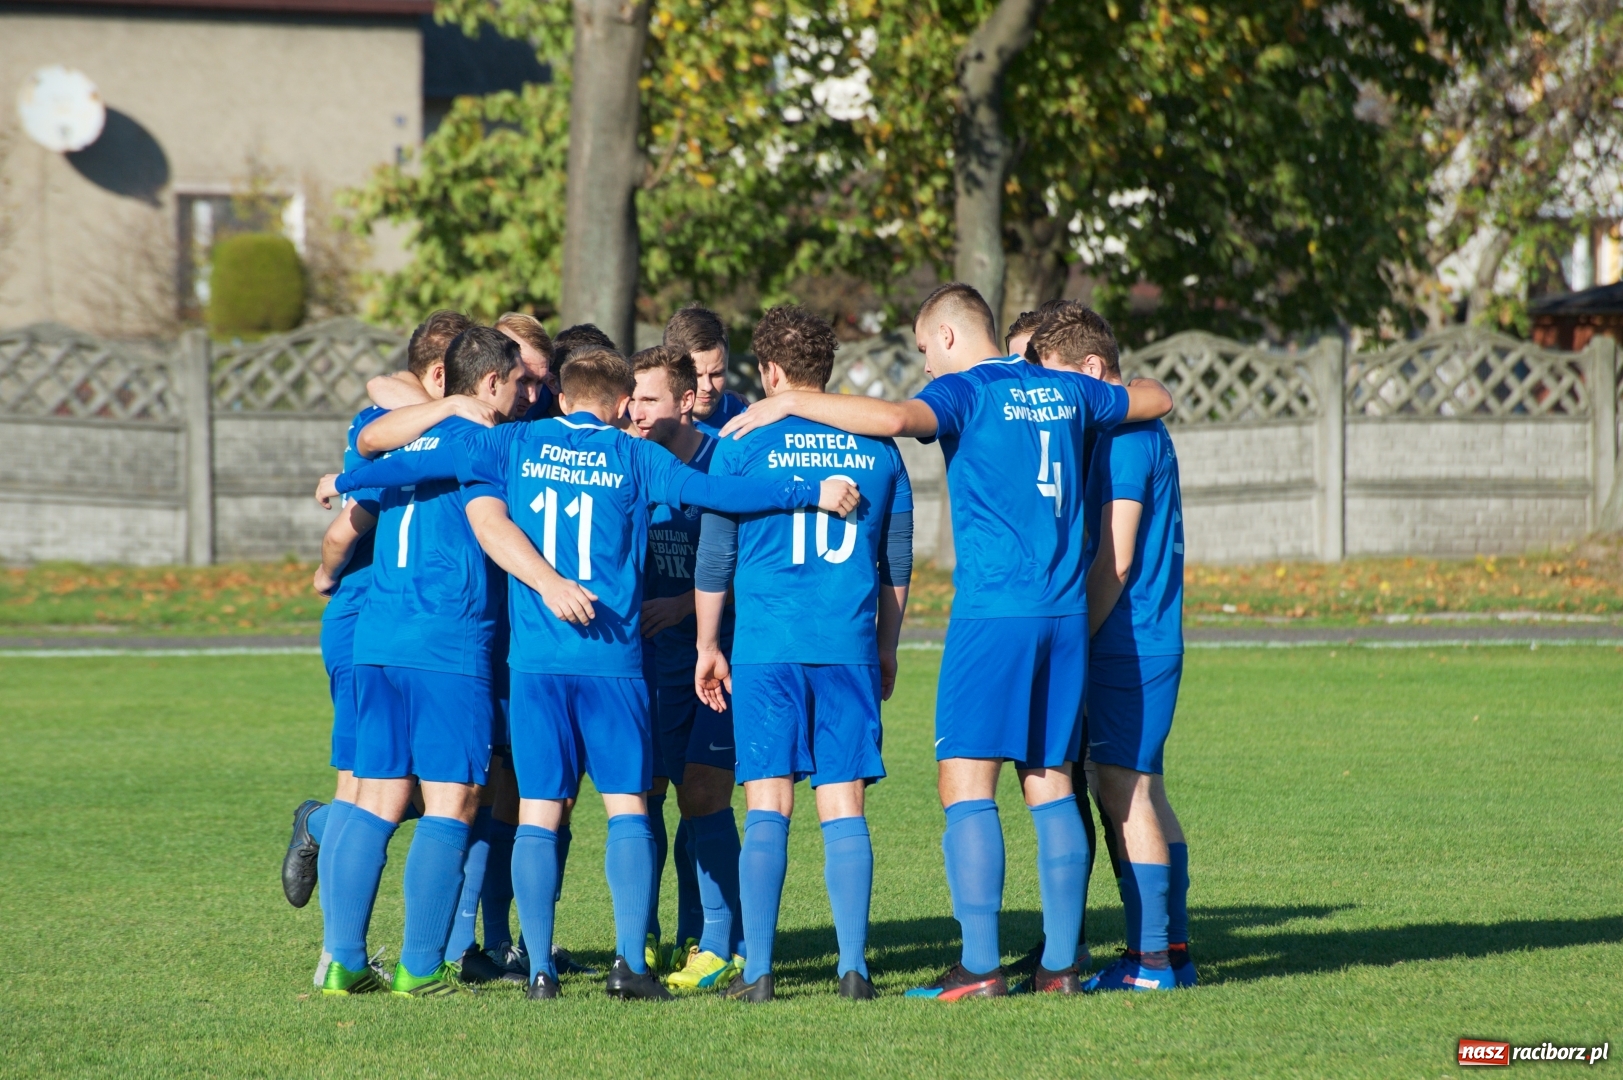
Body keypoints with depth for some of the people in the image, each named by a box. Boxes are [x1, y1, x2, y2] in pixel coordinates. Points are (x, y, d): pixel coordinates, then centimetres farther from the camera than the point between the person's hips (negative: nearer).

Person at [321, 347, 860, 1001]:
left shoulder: (512, 445, 9)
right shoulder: (635, 457, 5)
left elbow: (420, 463, 4)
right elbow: (715, 492, -3)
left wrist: (346, 483, 15)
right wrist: (809, 494, 2)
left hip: (533, 659, 1)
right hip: (613, 659, -1)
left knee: (538, 811, 3)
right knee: (627, 805, 4)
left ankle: (540, 968, -1)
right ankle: (629, 960, -7)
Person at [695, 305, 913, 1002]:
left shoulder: (743, 446, -1)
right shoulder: (877, 449, 7)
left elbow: (714, 558, 3)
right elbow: (897, 564, 14)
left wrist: (708, 646, 13)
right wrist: (886, 649, 24)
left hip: (767, 650, -2)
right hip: (851, 650, 2)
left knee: (768, 809, 0)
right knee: (844, 809, 3)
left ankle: (757, 970, -4)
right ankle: (854, 967, -3)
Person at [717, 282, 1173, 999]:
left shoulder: (964, 392, -5)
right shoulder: (1062, 391, 15)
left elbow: (898, 418, -27)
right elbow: (1158, 399, 30)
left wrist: (792, 403, -19)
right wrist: (1105, 385, 49)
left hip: (993, 612, -7)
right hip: (1066, 616, 7)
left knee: (966, 783, -5)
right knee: (1050, 785, 10)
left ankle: (981, 966, -12)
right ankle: (1061, 962, 7)